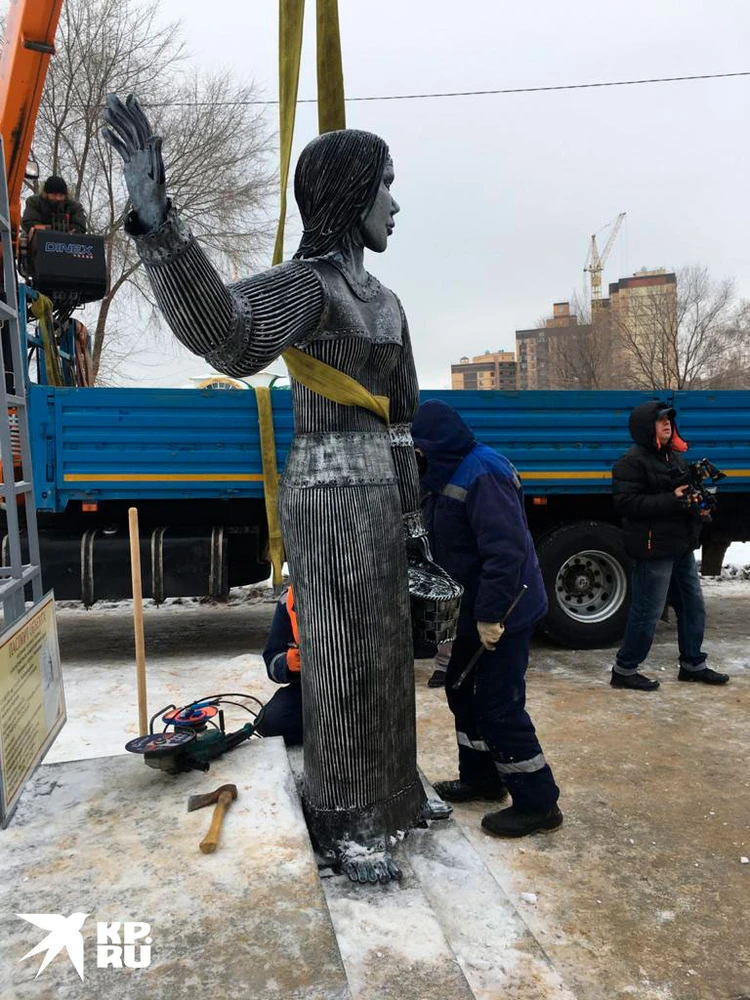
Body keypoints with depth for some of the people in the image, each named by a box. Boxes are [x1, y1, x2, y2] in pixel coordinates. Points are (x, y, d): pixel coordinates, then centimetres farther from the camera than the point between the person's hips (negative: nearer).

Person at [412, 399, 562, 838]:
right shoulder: (448, 473, 9)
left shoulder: (482, 475, -24)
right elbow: (447, 541, 18)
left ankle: (538, 803, 13)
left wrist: (490, 614, -26)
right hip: (477, 609, 10)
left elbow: (506, 551, -30)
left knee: (500, 707, -3)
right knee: (463, 689, 20)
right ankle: (480, 777, 36)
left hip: (503, 614, -10)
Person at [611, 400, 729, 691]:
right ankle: (624, 670, 11)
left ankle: (692, 664, 32)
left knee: (693, 606, 16)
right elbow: (627, 503, -22)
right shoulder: (633, 461, -13)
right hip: (654, 548, -9)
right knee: (647, 612, -3)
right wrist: (672, 500, -24)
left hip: (681, 546, 9)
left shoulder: (675, 457, 15)